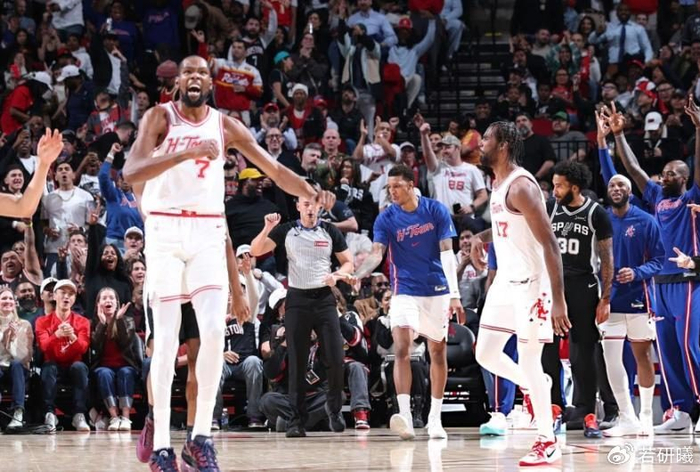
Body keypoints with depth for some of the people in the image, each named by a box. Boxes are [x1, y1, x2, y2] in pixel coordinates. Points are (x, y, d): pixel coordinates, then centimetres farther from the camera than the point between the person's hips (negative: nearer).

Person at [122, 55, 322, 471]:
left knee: (214, 331, -12)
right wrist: (186, 153, -31)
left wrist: (312, 194, -11)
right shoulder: (160, 118, -4)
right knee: (167, 338, -5)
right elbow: (131, 172, -19)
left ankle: (202, 436, -4)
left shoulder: (225, 125, 6)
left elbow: (274, 169, 7)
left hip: (208, 232, 3)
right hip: (165, 230, -3)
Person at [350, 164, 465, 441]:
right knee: (401, 348, -18)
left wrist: (454, 294, -11)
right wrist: (357, 274, -33)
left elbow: (447, 252, -5)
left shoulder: (436, 211, -3)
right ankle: (405, 416, -24)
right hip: (405, 291, -1)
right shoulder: (386, 218, -3)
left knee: (438, 351, 7)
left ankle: (435, 418, 16)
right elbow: (376, 253, -13)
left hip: (437, 290, 1)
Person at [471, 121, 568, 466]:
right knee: (486, 354, 10)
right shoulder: (498, 184, 10)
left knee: (528, 361, -4)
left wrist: (558, 300, -26)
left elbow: (550, 243, -23)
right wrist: (482, 237, 10)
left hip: (530, 284, -9)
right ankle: (535, 389, 31)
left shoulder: (520, 186, -20)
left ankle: (548, 443, 4)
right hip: (505, 281, 9)